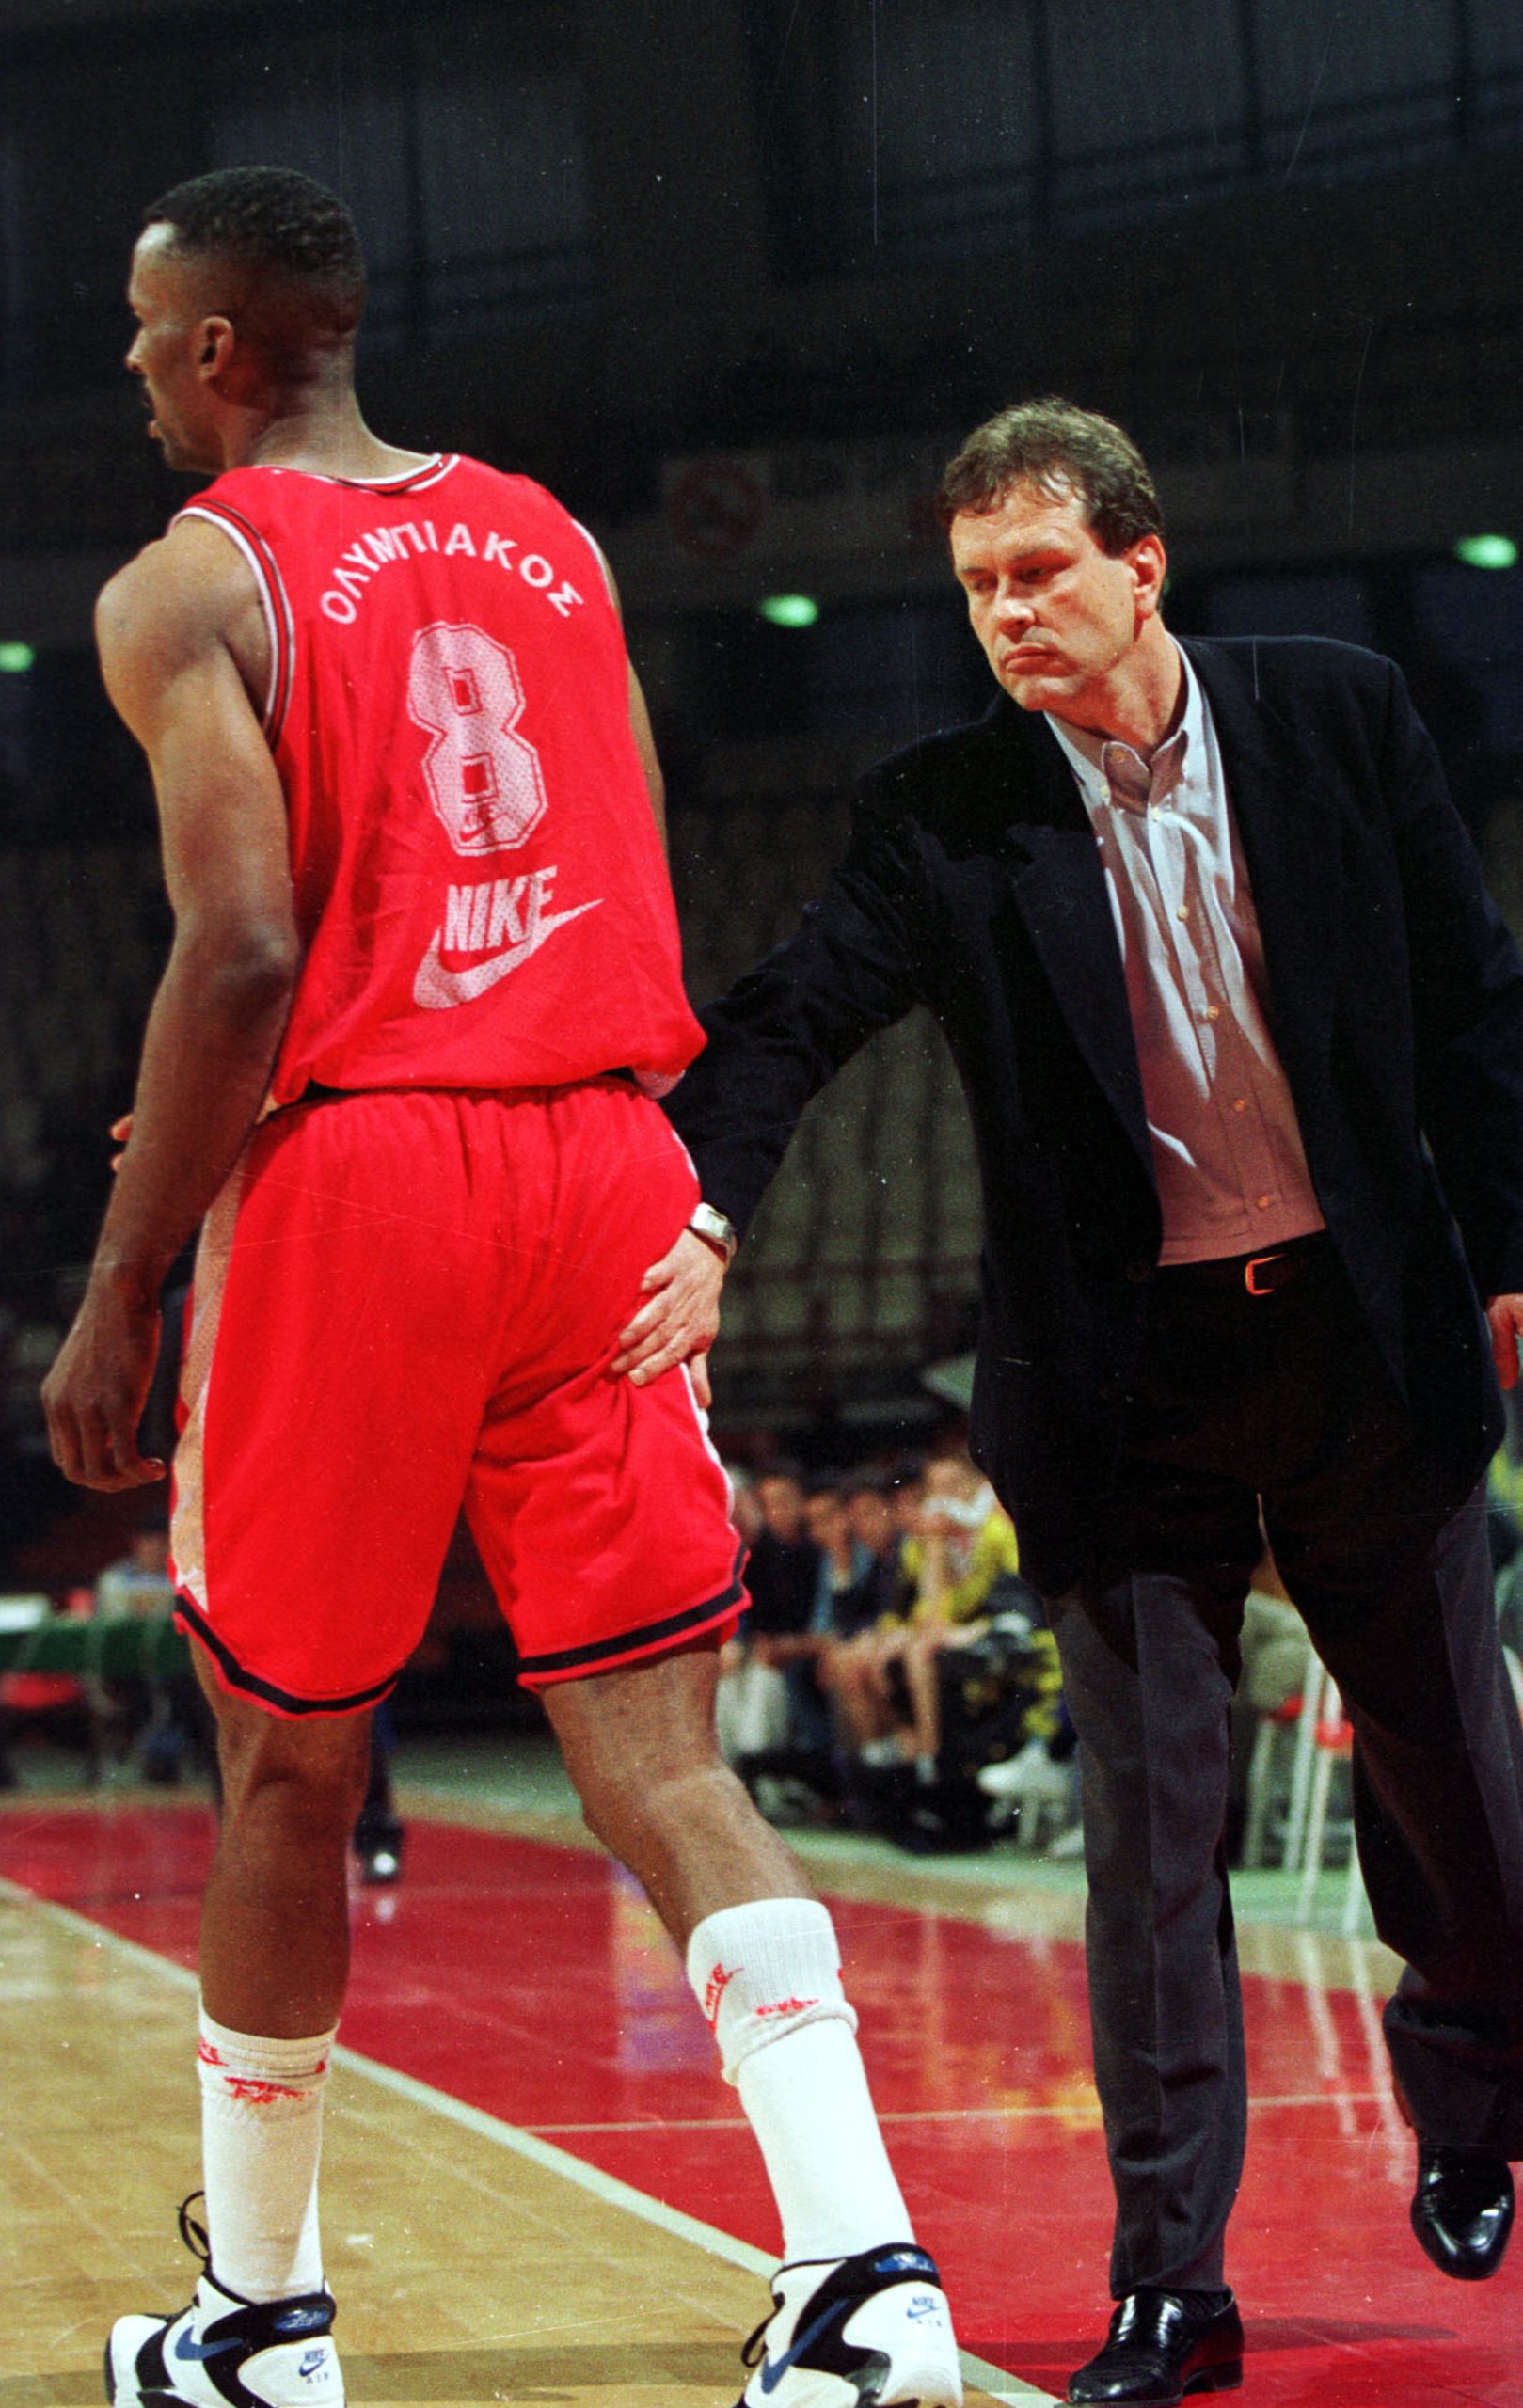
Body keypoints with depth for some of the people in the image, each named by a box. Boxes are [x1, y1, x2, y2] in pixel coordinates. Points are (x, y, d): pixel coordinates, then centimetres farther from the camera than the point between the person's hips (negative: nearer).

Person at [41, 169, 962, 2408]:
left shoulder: (190, 585, -3)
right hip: (610, 1155, 4)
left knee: (291, 1763, 11)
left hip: (357, 1170, -4)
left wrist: (124, 1285, -8)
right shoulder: (547, 537, 16)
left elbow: (243, 953, -13)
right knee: (662, 1757, 1)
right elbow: (638, 901, 15)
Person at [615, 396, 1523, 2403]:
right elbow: (794, 1019, -16)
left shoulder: (1340, 716, -1)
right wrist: (699, 1215, -33)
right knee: (1151, 1834, -1)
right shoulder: (944, 814, -4)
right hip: (1122, 1372, -1)